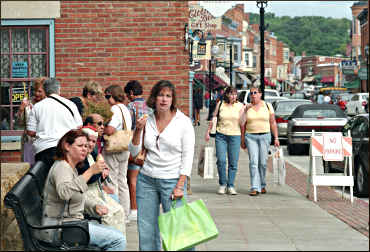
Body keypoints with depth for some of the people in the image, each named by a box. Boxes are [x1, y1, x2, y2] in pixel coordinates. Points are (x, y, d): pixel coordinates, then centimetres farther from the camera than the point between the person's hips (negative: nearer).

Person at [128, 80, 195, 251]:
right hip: (146, 179, 4)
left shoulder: (183, 122, -4)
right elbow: (133, 152, 9)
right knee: (146, 228, 7)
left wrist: (180, 186, -12)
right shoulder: (147, 121, 6)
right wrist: (138, 130, -7)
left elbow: (188, 156, -5)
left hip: (172, 180, -4)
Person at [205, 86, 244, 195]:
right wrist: (208, 131, 11)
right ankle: (222, 185, 7)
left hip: (235, 136, 0)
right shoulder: (220, 104, 6)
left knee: (233, 163, -1)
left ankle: (230, 186, 7)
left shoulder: (240, 106, 5)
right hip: (221, 135, 0)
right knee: (221, 161, -7)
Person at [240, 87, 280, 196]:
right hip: (250, 137, 0)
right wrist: (242, 140, 8)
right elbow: (243, 125, 11)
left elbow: (273, 123, 6)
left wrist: (276, 138, 0)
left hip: (264, 136, 0)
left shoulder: (267, 106, 5)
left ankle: (262, 185, 20)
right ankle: (255, 188, -12)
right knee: (253, 162, -9)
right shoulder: (247, 108, 7)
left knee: (263, 163, 0)